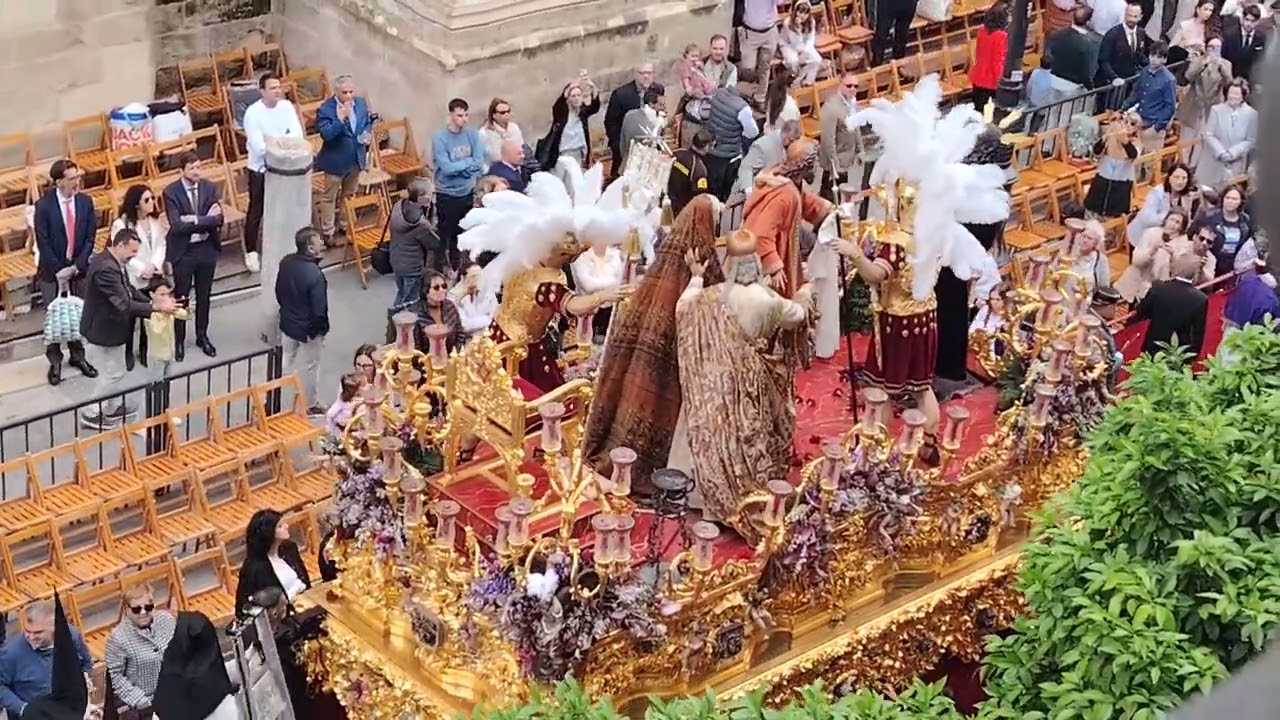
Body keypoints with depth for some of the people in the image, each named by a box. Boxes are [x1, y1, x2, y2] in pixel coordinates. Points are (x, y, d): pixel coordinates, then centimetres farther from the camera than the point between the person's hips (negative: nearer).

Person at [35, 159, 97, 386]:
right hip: (51, 270, -3)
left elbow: (90, 238, -2)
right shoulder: (43, 205, -15)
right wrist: (58, 270, -14)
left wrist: (76, 266, -10)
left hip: (78, 268, 3)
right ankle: (54, 362, 19)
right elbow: (43, 243, -13)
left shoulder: (85, 201, -5)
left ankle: (77, 355, 28)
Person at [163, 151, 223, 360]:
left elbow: (218, 220, -10)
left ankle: (202, 336, 33)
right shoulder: (171, 192, -13)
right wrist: (205, 219, -23)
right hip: (183, 251, -3)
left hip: (206, 249, 3)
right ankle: (179, 341, 20)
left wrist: (192, 220, -21)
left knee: (204, 296, 16)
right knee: (182, 297, 6)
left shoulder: (209, 188, -2)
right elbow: (176, 225, -23)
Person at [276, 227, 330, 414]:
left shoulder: (286, 262, -10)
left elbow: (279, 291, 5)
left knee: (289, 361, 24)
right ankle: (309, 405, 31)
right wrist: (322, 328, -8)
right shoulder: (314, 274, -33)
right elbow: (319, 309, -25)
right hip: (308, 328, -7)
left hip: (288, 322, 7)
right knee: (309, 367, 13)